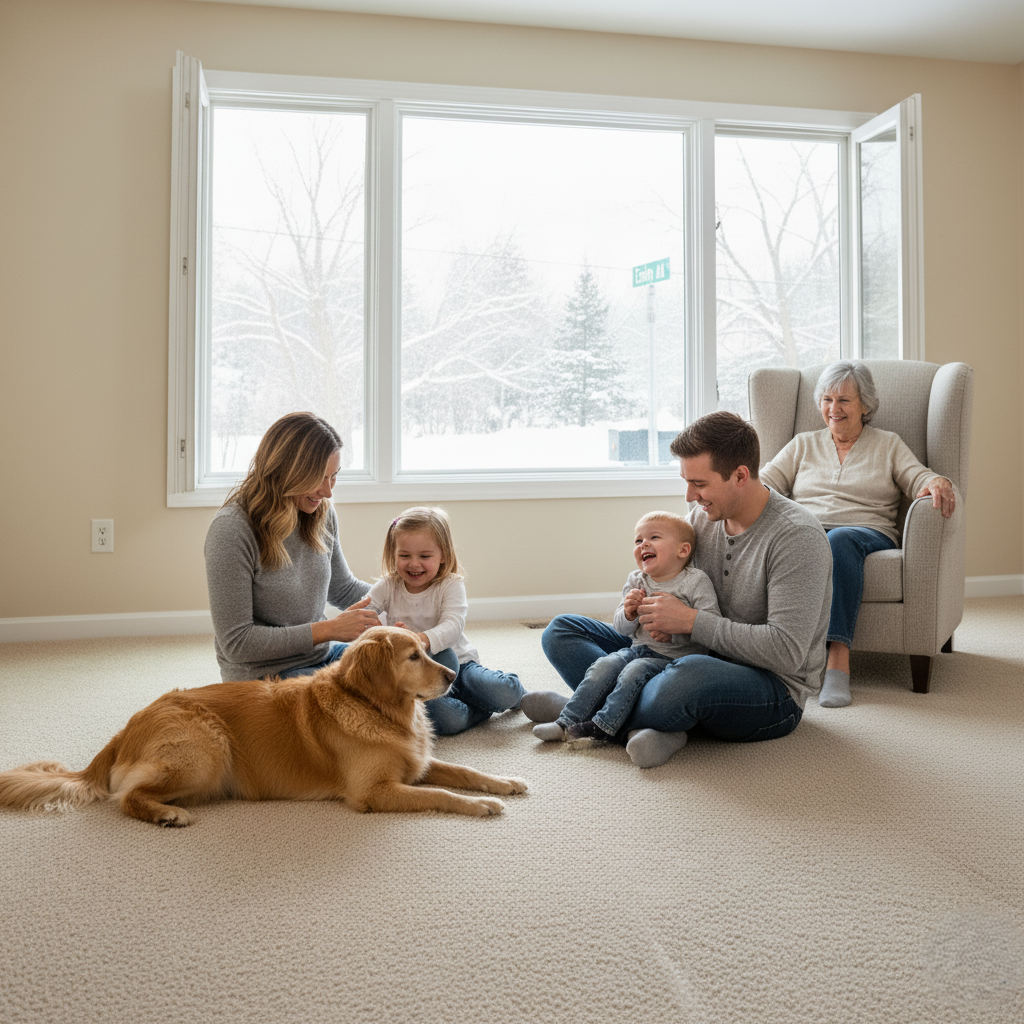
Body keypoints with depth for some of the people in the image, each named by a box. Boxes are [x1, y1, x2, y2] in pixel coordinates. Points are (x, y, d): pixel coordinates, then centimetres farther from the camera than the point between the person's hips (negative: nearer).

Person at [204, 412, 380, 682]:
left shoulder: (321, 513, -1)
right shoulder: (231, 530, -22)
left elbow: (342, 588, 16)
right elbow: (235, 642, -21)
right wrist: (328, 629, -22)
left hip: (321, 654, 7)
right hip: (263, 674, -7)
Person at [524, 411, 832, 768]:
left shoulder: (797, 537, -18)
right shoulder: (701, 517, 3)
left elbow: (786, 652, -25)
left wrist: (691, 621, -24)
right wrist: (637, 604, -9)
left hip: (774, 691, -8)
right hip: (698, 661, 8)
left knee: (692, 675, -45)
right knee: (561, 631, 1)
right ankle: (651, 722, -22)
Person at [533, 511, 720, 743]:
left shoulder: (696, 581, -8)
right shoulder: (636, 580, 9)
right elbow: (621, 628, 9)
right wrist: (628, 613, -14)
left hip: (676, 657, -5)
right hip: (640, 648, 5)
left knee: (636, 670, -28)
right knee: (604, 665, -16)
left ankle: (603, 726, -25)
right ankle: (567, 722, -15)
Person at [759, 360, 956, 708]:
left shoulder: (888, 444, 23)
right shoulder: (803, 444, 26)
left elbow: (919, 477, 7)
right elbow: (767, 481, 14)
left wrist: (937, 483, -17)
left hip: (867, 532, -1)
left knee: (840, 540, -40)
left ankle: (838, 657, -48)